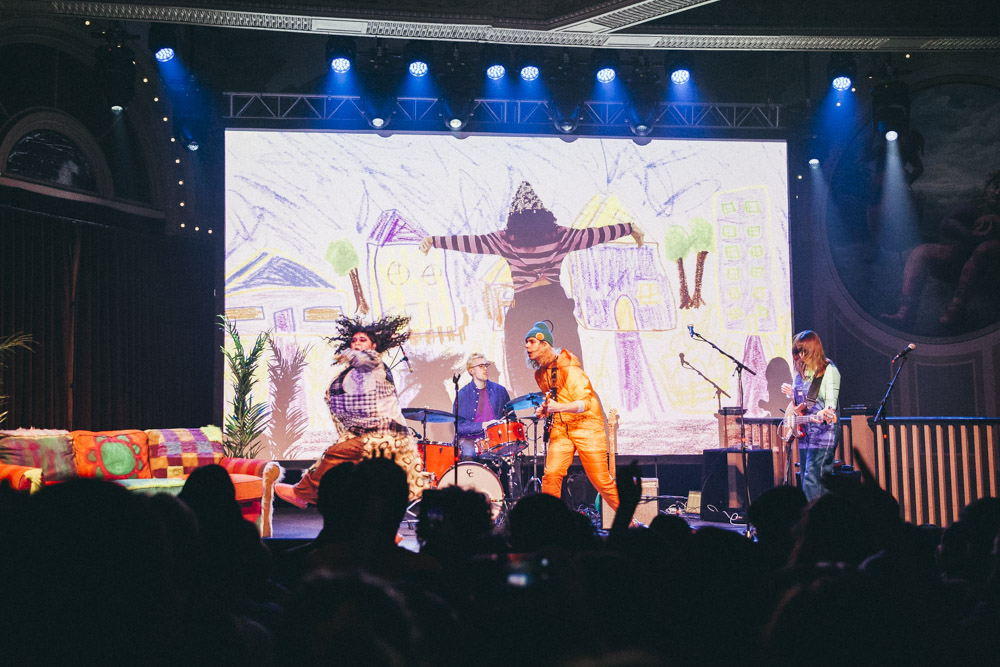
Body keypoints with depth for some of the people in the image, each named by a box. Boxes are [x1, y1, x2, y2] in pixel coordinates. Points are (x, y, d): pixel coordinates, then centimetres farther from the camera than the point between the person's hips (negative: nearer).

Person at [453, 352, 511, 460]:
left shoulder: (500, 390, 10)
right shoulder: (462, 394, 2)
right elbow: (459, 425, -5)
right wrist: (483, 425, -15)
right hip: (469, 438, -2)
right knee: (468, 454, -33)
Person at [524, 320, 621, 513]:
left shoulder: (568, 368, -17)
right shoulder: (540, 374, 8)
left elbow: (584, 403, -21)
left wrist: (559, 407, -36)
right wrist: (544, 410, 2)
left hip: (586, 424, -6)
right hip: (560, 428, 6)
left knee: (600, 479, -4)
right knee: (551, 474, -10)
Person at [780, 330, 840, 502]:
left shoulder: (828, 370, -6)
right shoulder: (800, 372, 15)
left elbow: (831, 401, -11)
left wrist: (824, 413, -31)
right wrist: (791, 393, 5)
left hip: (823, 431, -8)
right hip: (804, 432, 8)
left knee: (811, 479, -15)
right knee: (805, 479, 9)